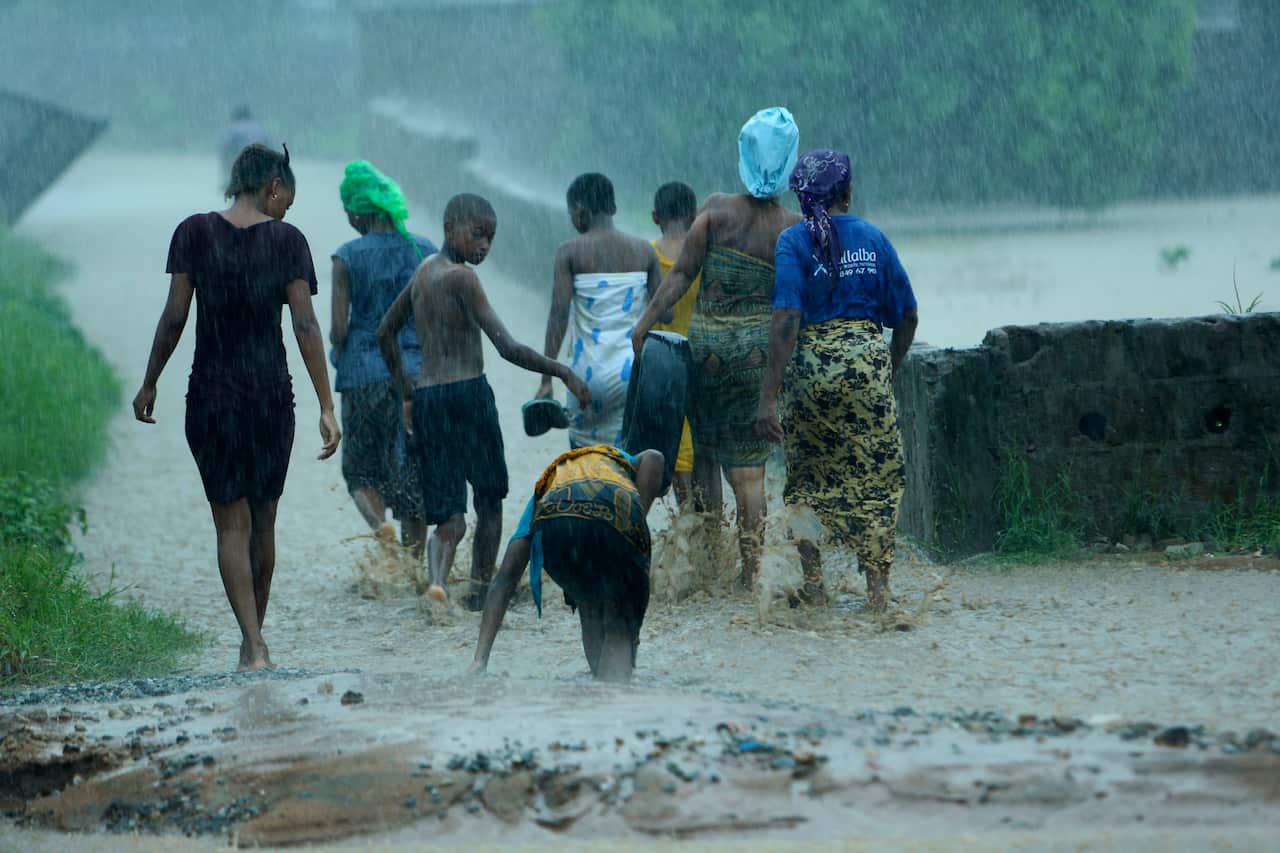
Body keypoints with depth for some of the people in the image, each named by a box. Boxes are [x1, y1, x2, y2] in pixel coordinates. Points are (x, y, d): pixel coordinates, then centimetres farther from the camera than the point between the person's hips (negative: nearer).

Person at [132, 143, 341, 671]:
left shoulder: (195, 233, -1)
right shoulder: (287, 240, -2)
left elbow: (174, 317, -3)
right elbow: (306, 326, -6)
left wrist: (149, 385, 8)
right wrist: (327, 407, -6)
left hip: (211, 394, -1)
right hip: (272, 391, 1)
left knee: (232, 524, -1)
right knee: (263, 520, 15)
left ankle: (255, 649, -13)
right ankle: (252, 640, 26)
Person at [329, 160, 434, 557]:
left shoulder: (348, 257, -6)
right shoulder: (425, 251, 2)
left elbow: (339, 327, -8)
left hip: (364, 374, -2)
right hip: (418, 372, 2)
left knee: (362, 469, 12)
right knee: (413, 471, 9)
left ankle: (378, 524, -16)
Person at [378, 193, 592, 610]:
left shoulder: (424, 271, 13)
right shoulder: (461, 276, -12)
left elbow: (385, 333, 25)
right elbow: (508, 348, -18)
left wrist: (406, 393, 30)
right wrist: (564, 373, -12)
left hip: (426, 400, 6)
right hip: (469, 392, -6)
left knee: (450, 518, 3)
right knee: (490, 497, 16)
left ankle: (437, 574, -25)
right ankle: (481, 588, 19)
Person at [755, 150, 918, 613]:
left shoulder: (794, 241, -4)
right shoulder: (873, 237, 5)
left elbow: (786, 320, -15)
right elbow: (907, 317, 9)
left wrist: (768, 397, -16)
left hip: (811, 362, -1)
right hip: (868, 357, 1)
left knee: (806, 478, 15)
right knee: (875, 476, 8)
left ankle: (812, 579, 13)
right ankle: (877, 584, 3)